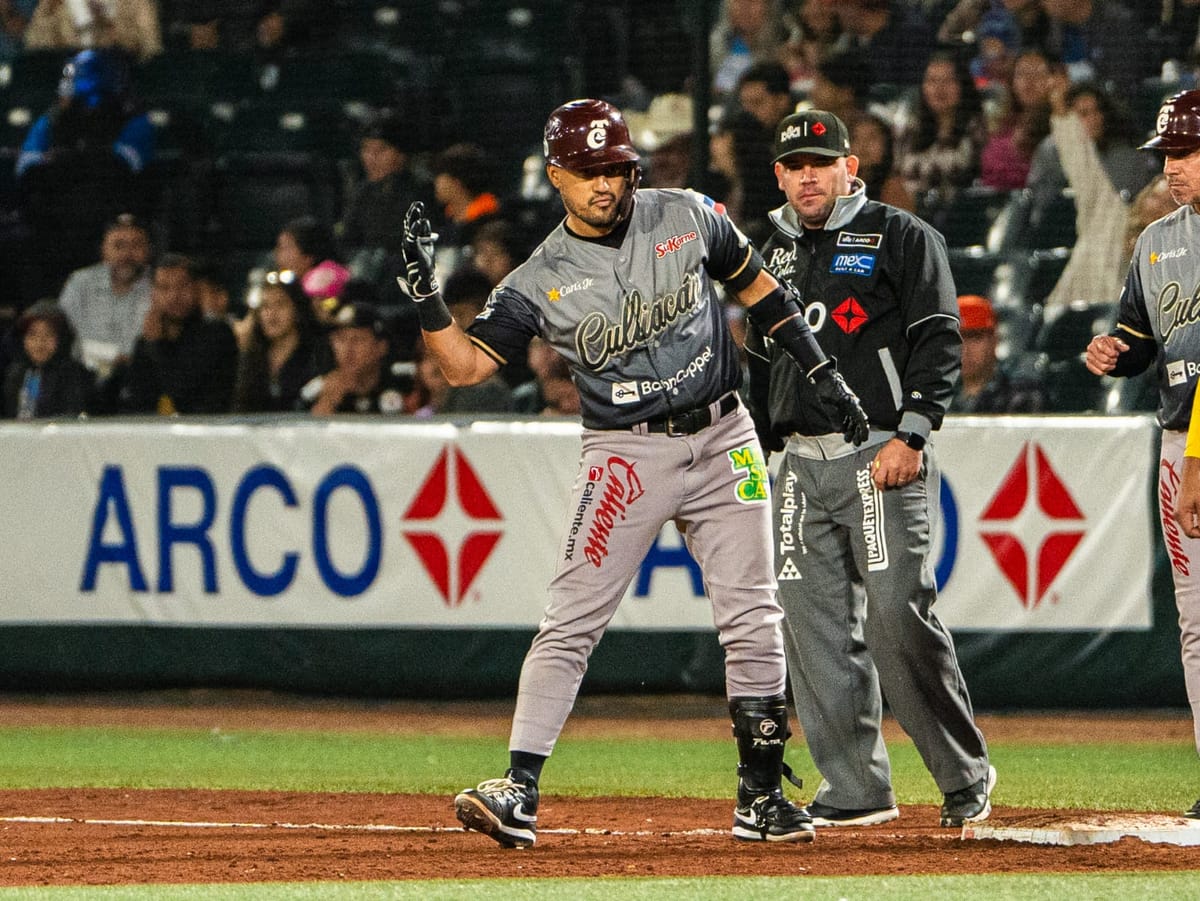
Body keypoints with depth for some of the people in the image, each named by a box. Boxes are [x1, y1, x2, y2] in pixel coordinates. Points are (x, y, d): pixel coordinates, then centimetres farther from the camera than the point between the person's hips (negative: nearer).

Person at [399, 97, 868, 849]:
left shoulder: (686, 217, 1)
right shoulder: (543, 280, -4)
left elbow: (756, 284, 14)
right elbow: (465, 366, -7)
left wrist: (822, 370, 10)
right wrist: (427, 295, -23)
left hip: (723, 442, 2)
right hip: (626, 454, -2)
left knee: (754, 623, 2)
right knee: (571, 624, -10)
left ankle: (762, 797, 11)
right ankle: (519, 792, -12)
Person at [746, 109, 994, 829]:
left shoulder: (902, 238, 0)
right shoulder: (775, 254, 20)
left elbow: (939, 342, -7)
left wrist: (910, 435, -16)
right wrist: (759, 448, 17)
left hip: (882, 455, -7)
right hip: (801, 461, 7)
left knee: (898, 616, -14)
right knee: (815, 626, 1)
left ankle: (966, 777, -3)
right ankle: (855, 791, 6)